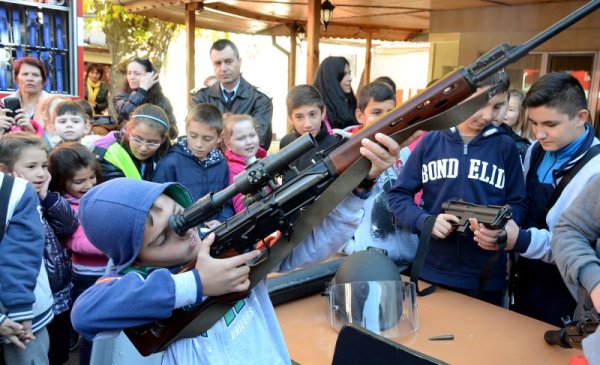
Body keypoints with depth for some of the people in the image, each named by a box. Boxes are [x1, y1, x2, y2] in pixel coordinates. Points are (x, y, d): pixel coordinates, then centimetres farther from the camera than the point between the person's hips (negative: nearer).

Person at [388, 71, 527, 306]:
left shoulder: (505, 146, 2)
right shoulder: (431, 141, 0)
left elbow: (517, 204, 3)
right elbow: (398, 194, 1)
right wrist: (426, 221, -16)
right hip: (431, 272, 0)